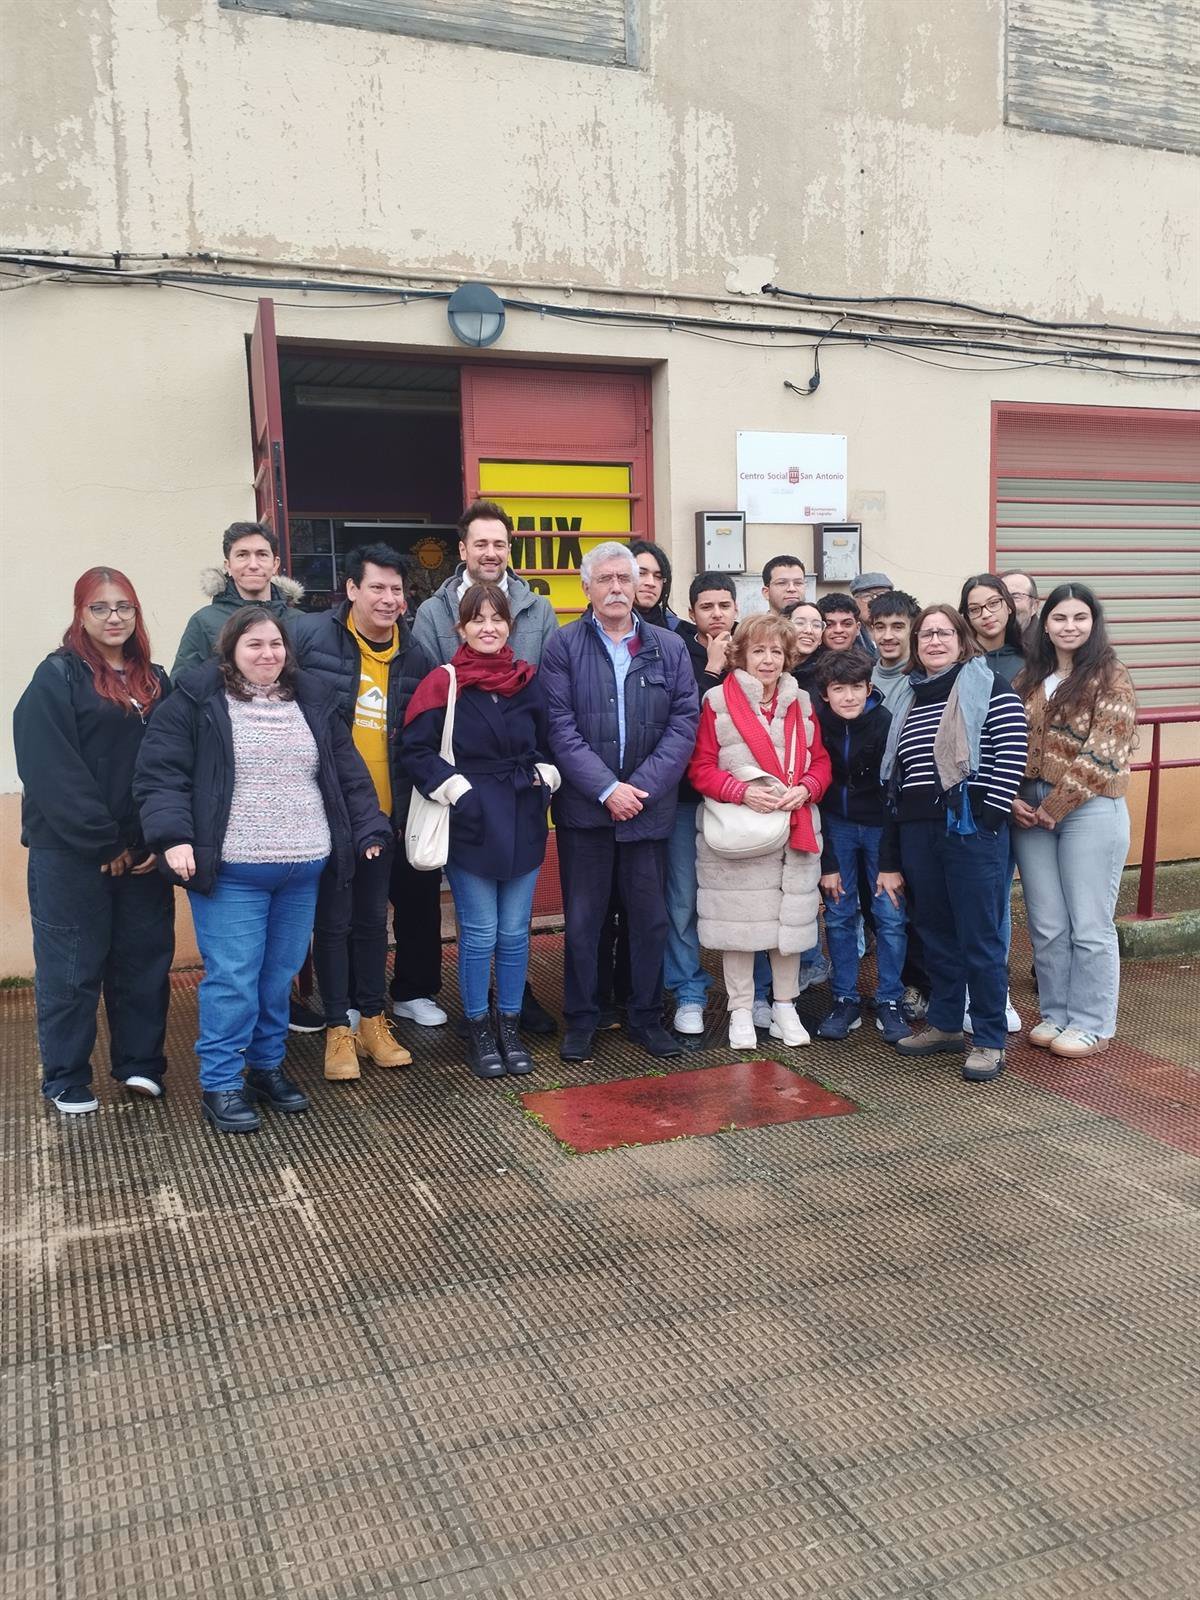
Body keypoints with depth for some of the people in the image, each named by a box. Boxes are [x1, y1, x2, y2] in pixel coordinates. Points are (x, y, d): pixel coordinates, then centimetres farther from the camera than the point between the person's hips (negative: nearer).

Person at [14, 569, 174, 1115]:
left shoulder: (155, 681, 11)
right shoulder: (57, 678, -5)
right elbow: (53, 772, -14)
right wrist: (102, 843, -16)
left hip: (142, 853, 5)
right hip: (71, 852, -5)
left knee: (144, 958, 10)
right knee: (71, 966, 4)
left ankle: (140, 1064, 25)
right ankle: (67, 1080, 17)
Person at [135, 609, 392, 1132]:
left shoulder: (313, 699, 11)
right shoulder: (197, 700, -4)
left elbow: (348, 771, 15)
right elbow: (160, 773, -7)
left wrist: (369, 830, 9)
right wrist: (173, 836, -19)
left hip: (303, 871, 5)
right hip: (230, 873, -5)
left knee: (280, 975, 14)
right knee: (233, 978, -3)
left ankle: (267, 1065, 30)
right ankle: (220, 1083, 11)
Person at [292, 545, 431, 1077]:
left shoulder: (413, 655, 4)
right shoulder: (312, 635, -8)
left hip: (384, 810, 4)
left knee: (373, 918, 14)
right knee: (333, 919, 5)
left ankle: (372, 1020, 26)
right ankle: (338, 1027, 15)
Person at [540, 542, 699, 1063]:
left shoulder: (669, 647, 7)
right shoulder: (563, 646, 0)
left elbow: (684, 723, -1)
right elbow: (560, 728, -8)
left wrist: (642, 787, -11)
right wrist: (607, 789, -15)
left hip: (649, 805, 2)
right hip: (585, 806, -2)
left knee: (651, 917, 9)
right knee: (582, 918, 6)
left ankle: (646, 1016, 24)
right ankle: (580, 1020, 19)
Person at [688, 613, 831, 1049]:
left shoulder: (801, 702, 10)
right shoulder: (718, 701, -3)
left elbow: (820, 762, 12)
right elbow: (701, 767, -4)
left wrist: (805, 789, -9)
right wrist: (742, 791, -18)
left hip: (794, 829, 4)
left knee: (790, 918, 9)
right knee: (739, 920, 2)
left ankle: (785, 1008, 25)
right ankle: (740, 1012, 16)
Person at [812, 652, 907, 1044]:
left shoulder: (885, 724, -17)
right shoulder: (818, 723, -11)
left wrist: (891, 864, -16)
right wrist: (827, 863, -7)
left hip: (880, 824, -2)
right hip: (837, 824, 2)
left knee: (890, 915, -3)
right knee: (839, 916, 1)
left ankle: (889, 1002, 8)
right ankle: (845, 1001, 11)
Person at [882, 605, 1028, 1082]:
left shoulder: (988, 687, -3)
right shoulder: (906, 697, 15)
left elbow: (1011, 754, -10)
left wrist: (989, 815, -14)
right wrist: (902, 821, 12)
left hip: (972, 827, -6)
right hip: (918, 829, 6)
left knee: (980, 937, -2)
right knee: (934, 930, 14)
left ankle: (990, 1040, 8)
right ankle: (945, 1025, 27)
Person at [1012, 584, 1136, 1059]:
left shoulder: (1109, 677, -4)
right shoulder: (1028, 679, 13)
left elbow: (1101, 752, -12)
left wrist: (1055, 807, -13)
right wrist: (1011, 799, -4)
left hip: (1090, 810, -5)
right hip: (1030, 811, 5)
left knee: (1089, 926, 1)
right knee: (1046, 924, 10)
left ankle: (1091, 1025, 14)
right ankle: (1055, 1015, 23)